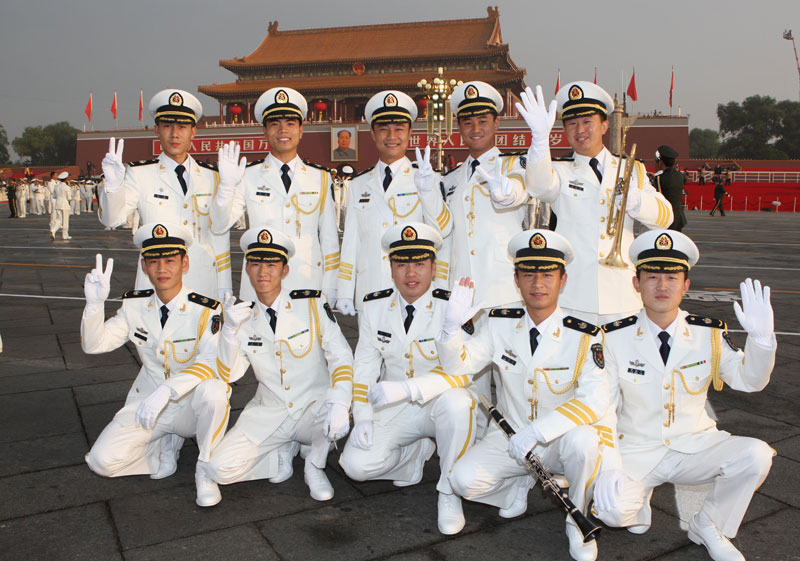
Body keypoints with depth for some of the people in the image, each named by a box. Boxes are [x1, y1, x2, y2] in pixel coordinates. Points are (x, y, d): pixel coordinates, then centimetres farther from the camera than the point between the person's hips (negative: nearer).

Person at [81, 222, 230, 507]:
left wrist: (167, 391, -42)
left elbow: (213, 363, -28)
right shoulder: (134, 305, -1)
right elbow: (93, 344, 0)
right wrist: (95, 303, -19)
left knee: (213, 392, -37)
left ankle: (205, 470, -12)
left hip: (191, 407, -4)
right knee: (102, 461, -16)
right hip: (146, 404, 4)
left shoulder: (205, 310, -17)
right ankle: (165, 444, 13)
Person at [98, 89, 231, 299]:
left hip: (203, 283, 2)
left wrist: (224, 289, 9)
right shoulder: (140, 173, 4)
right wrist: (113, 185, -26)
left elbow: (219, 234, 11)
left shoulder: (210, 176, 9)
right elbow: (111, 220, -6)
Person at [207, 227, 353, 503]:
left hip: (313, 411, -2)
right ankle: (282, 454, 10)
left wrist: (339, 403, -29)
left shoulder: (312, 304, -7)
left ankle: (315, 465, -3)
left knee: (339, 414, -36)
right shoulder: (243, 316, 1)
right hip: (268, 415, 2)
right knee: (221, 469, -19)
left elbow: (340, 357, -12)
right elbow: (228, 374, -5)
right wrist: (230, 329, -20)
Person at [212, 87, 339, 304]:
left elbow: (329, 239, 10)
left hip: (308, 288, 1)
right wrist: (227, 185, -16)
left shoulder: (320, 177, 9)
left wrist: (329, 292, 7)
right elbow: (218, 226, 0)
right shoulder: (248, 176, 5)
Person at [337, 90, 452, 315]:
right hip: (368, 295, 2)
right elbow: (350, 241, 13)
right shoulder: (358, 185, 14)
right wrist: (345, 293, 7)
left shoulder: (428, 180, 6)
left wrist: (428, 191, -26)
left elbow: (443, 230, -9)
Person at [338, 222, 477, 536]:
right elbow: (365, 366, 3)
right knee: (356, 465, -18)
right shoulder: (374, 307, -1)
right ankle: (419, 451, 13)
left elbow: (464, 368, -25)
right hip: (392, 410, 3)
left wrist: (408, 388, -38)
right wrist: (363, 416, -9)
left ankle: (449, 493, -14)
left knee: (456, 403, -38)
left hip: (438, 404, -3)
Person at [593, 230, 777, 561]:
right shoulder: (614, 338, -10)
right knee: (611, 509, -28)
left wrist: (761, 337, -20)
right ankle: (638, 495, 12)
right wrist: (609, 469, -22)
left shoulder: (709, 335, -3)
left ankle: (709, 528, 4)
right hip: (635, 451, -3)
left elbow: (750, 380, 0)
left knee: (756, 455, -23)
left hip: (695, 447, 3)